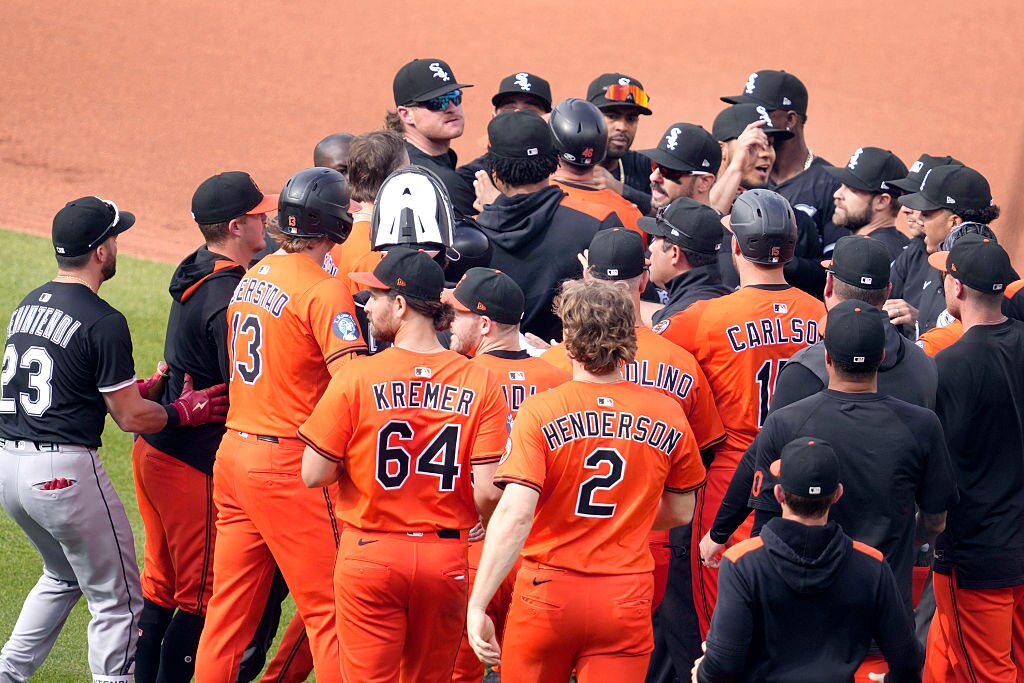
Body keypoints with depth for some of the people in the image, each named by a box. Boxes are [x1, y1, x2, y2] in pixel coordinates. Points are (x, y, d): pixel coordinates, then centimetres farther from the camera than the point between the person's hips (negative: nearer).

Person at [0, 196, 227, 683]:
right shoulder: (103, 323, -13)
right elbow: (131, 418, -10)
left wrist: (147, 386, 18)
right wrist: (184, 410, 8)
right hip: (65, 472, -8)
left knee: (64, 576, 29)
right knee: (116, 598, 4)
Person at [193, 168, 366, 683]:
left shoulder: (250, 279, 12)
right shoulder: (324, 291, -13)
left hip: (232, 455, 7)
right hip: (288, 464, -7)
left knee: (230, 604, 12)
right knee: (328, 608, -3)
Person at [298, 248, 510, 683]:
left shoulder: (357, 379, -10)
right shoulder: (480, 382, -5)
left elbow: (314, 475, -9)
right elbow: (488, 491, -10)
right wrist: (475, 529, 11)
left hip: (370, 554, -2)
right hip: (445, 559, 2)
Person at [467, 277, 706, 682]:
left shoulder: (541, 411, -11)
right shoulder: (667, 417, -1)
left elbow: (514, 515, -20)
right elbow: (680, 513, 12)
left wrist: (477, 606, -19)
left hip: (548, 590, -2)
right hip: (626, 600, 2)